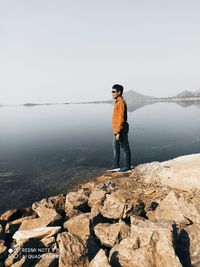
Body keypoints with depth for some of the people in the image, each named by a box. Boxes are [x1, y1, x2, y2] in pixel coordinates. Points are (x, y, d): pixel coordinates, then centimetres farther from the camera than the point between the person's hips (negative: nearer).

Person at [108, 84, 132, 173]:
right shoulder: (118, 102, 14)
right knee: (116, 148, 16)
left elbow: (121, 119, -22)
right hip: (116, 130, 10)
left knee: (125, 149, 2)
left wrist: (118, 132, -22)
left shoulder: (121, 102, -17)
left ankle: (127, 167, 14)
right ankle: (116, 165, 26)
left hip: (121, 131, -10)